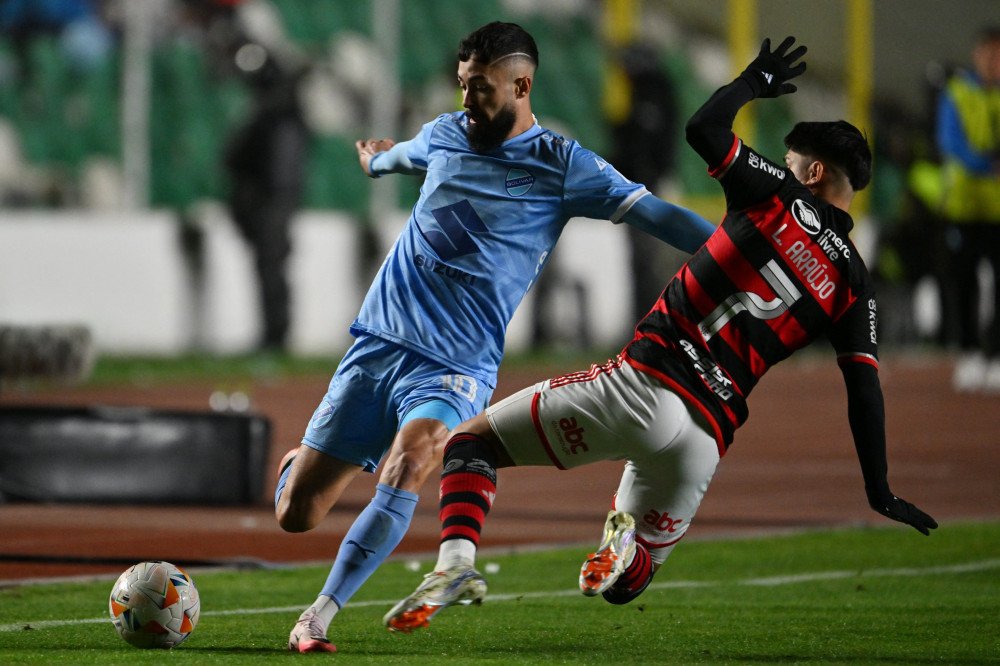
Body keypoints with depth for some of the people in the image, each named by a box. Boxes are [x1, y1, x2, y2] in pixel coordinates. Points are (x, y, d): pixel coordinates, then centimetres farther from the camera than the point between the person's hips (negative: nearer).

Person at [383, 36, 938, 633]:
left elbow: (704, 128, 5)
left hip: (648, 384, -4)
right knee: (625, 583, 25)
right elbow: (865, 390, 8)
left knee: (473, 441, 8)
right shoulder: (853, 285, 11)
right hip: (706, 439, 4)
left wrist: (754, 81, 23)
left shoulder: (781, 197, 2)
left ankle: (457, 562, -17)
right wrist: (880, 491, 15)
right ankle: (626, 537, -10)